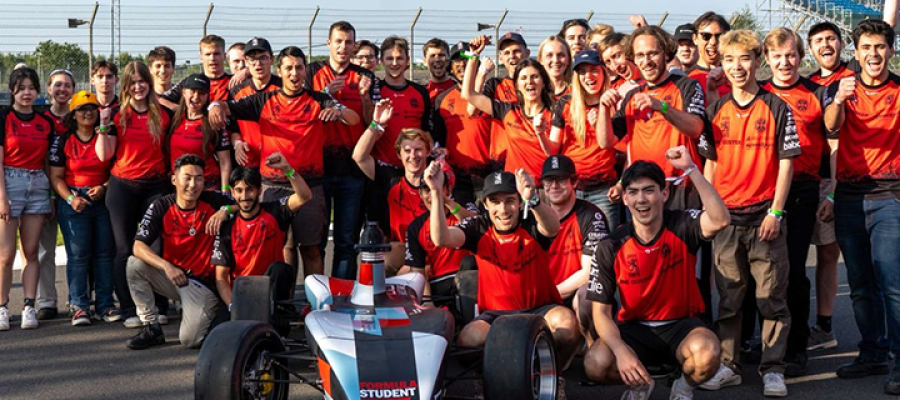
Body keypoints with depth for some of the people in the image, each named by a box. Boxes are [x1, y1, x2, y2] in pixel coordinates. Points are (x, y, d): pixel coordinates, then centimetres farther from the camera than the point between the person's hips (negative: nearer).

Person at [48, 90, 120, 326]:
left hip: (103, 199, 2)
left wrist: (103, 187, -9)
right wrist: (71, 198, -13)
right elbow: (56, 176, 1)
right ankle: (79, 306, -3)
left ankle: (105, 304, 6)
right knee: (78, 254, -6)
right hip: (74, 201, -2)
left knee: (105, 252, 1)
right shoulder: (63, 141, 4)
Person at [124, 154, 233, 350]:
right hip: (170, 275, 3)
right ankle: (151, 328, -8)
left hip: (202, 283, -3)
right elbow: (138, 246, -17)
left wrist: (226, 210, -26)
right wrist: (166, 266, -34)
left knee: (190, 339, -21)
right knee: (135, 264, -23)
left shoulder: (212, 202, -8)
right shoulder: (160, 207, -7)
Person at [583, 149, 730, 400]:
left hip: (681, 325, -1)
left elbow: (720, 220, -34)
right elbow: (601, 312, -8)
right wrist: (621, 351, -27)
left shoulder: (682, 227, -10)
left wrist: (691, 169, -36)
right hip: (634, 329, 1)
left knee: (707, 353, -36)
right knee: (596, 364, -29)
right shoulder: (610, 248, -8)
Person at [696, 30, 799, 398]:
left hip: (764, 215, -3)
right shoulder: (716, 111, 7)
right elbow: (711, 163, 11)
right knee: (728, 296, 9)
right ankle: (728, 365, 18)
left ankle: (773, 369, 10)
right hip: (726, 215, 3)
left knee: (772, 295, 1)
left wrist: (776, 212, -10)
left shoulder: (777, 108, -2)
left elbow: (786, 162, -3)